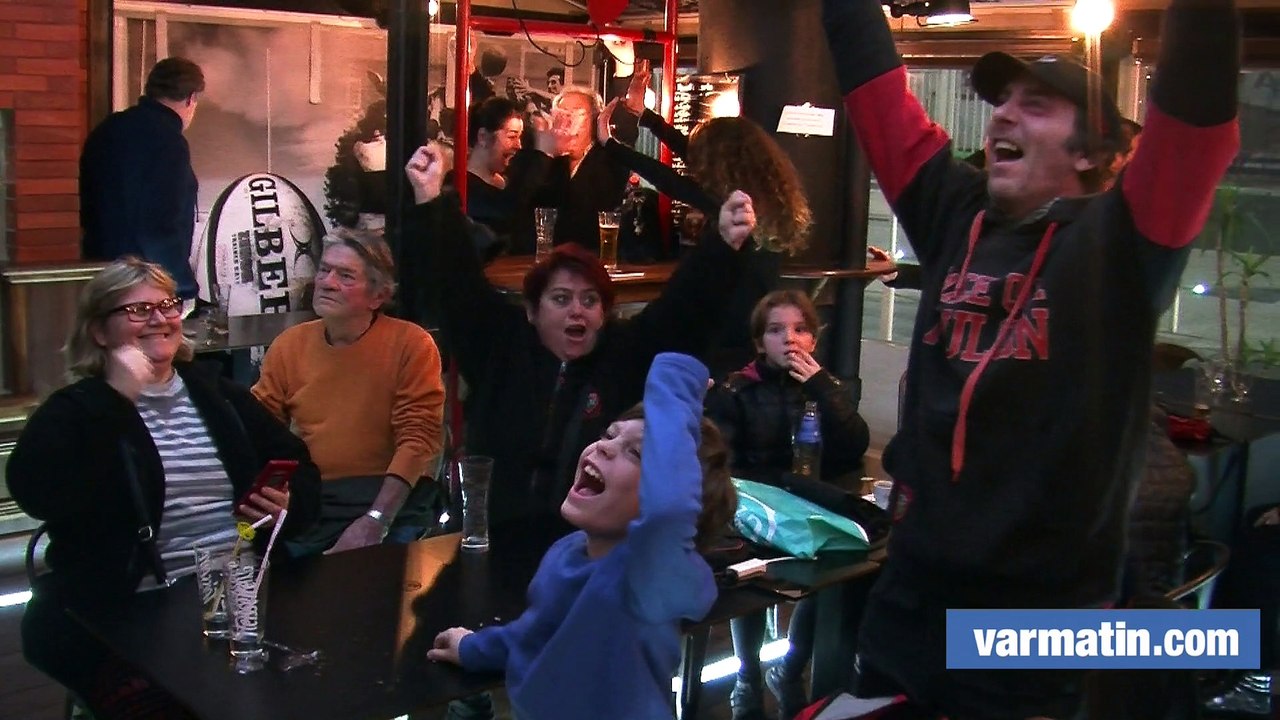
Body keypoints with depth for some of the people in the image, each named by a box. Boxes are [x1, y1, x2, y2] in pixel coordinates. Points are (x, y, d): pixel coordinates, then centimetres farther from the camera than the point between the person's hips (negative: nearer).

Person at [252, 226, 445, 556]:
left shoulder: (412, 344, -2)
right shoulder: (288, 346, 11)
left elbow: (418, 437, -8)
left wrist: (374, 521, -19)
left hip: (391, 497, -2)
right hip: (309, 501, 3)